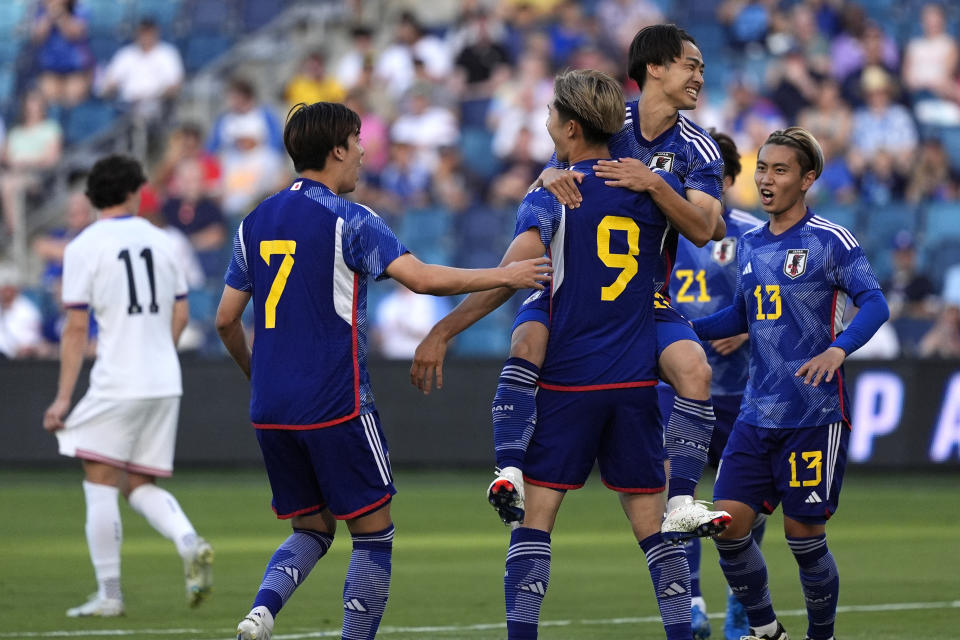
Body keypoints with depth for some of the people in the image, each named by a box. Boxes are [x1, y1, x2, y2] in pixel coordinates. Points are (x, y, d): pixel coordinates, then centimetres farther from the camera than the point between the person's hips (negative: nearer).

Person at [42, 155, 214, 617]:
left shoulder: (83, 247, -5)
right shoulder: (158, 239, 11)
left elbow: (76, 328, -8)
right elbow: (180, 314, 15)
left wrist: (63, 398, -6)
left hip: (117, 384, -6)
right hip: (165, 383, 6)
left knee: (100, 483, 1)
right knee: (139, 486, 14)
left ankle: (109, 594, 0)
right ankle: (190, 544, -11)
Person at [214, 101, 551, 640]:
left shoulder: (255, 223, 11)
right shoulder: (349, 220, -8)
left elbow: (227, 320, 14)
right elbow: (421, 277, -19)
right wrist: (504, 276, -8)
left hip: (270, 410, 6)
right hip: (336, 406, -6)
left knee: (311, 530, 16)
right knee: (374, 534, 5)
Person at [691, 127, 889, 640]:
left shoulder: (830, 241, -6)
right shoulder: (749, 245, 12)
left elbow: (874, 303, -15)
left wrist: (837, 350, -32)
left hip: (815, 415, -5)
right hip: (758, 415, 6)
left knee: (804, 536, -2)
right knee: (727, 523, -3)